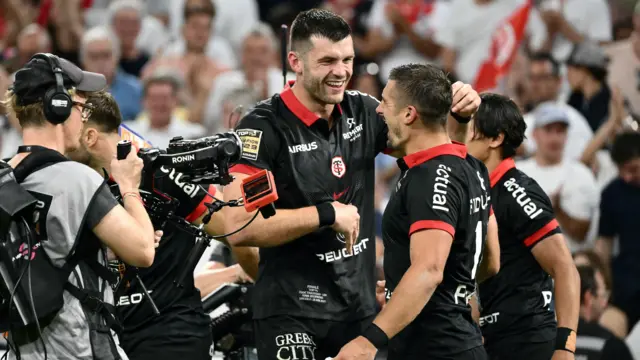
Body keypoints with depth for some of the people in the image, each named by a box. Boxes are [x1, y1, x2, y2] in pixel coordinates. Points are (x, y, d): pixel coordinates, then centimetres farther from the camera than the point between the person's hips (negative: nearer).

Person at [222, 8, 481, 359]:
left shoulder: (362, 112, 4)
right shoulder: (264, 127, -14)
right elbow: (238, 227, -22)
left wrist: (459, 113, -3)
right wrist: (327, 215, -20)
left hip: (362, 306, 6)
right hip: (291, 313, -6)